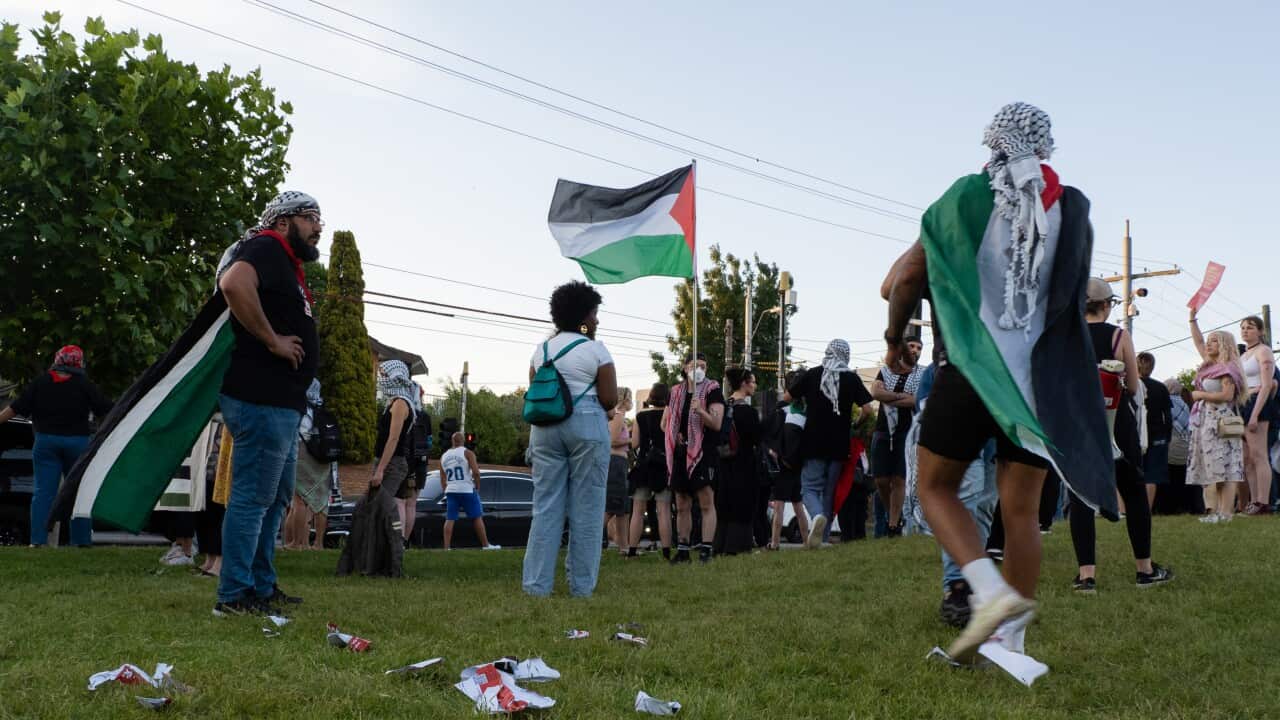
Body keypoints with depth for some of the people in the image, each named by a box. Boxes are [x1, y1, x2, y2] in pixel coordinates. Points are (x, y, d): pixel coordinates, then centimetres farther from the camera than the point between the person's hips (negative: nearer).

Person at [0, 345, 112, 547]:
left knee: (43, 492, 2)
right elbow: (105, 411, 0)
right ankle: (82, 539, 7)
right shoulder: (84, 384, -1)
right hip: (77, 441, -1)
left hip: (46, 441, 1)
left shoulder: (40, 382, 2)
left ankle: (38, 539, -3)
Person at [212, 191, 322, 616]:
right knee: (253, 496, -7)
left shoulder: (286, 264, 23)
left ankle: (262, 587, 25)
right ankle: (234, 596, -1)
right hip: (261, 400, -11)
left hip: (282, 403, 11)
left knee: (277, 498, 16)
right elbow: (234, 284, -30)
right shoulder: (266, 248, -9)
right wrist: (272, 340, -23)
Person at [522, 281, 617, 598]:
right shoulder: (595, 349, -4)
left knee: (546, 505, 6)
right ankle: (582, 585, 3)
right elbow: (610, 399, -7)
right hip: (587, 427, -5)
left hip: (545, 426, 5)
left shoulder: (541, 349, 12)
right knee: (586, 508, 1)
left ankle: (536, 583, 4)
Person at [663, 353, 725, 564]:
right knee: (682, 505, 8)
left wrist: (700, 410, -27)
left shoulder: (712, 391, -1)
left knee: (706, 503, -10)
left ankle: (706, 550, -10)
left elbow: (716, 424, -11)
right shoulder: (676, 392, 13)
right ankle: (682, 550, 15)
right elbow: (665, 424, 22)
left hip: (703, 453, -5)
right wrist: (676, 436, 4)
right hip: (680, 453, 5)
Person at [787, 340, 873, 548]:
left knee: (810, 487, 2)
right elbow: (867, 409, -4)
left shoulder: (811, 374, 1)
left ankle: (817, 516, -29)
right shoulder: (852, 379, 2)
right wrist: (854, 423, 14)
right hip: (839, 445, 1)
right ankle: (823, 537, 11)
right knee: (830, 491, 12)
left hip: (813, 443, -1)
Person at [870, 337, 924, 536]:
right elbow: (875, 392, -5)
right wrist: (902, 396, -9)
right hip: (883, 431, 2)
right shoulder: (886, 370, 12)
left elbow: (918, 400, -12)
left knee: (899, 479, -4)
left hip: (906, 433, -2)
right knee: (881, 479, 0)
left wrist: (888, 398, -8)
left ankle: (894, 526, -1)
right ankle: (894, 516, 21)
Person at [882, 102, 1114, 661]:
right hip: (1040, 378, 3)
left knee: (935, 488, 10)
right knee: (1021, 508, 8)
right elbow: (1075, 296, 17)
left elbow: (904, 282, -1)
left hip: (971, 370, -3)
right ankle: (1011, 637, 11)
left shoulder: (967, 198, -3)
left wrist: (895, 339, 15)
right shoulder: (1072, 210, 6)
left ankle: (992, 590, -11)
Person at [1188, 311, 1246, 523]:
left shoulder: (1228, 368, -8)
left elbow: (1227, 395, -17)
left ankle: (1226, 512, -14)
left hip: (1221, 422, -9)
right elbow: (1198, 341, 26)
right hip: (1205, 421, 9)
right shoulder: (1210, 364, 17)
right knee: (1210, 469, 5)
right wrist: (1192, 318, 23)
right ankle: (1213, 510, 5)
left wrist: (1201, 395, -9)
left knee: (1224, 467, -11)